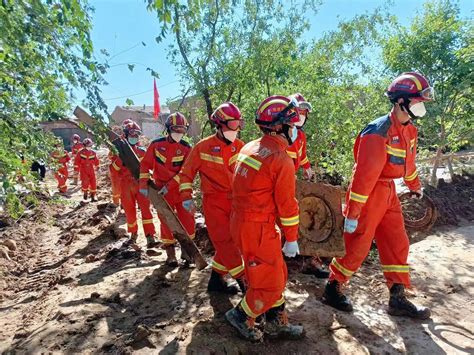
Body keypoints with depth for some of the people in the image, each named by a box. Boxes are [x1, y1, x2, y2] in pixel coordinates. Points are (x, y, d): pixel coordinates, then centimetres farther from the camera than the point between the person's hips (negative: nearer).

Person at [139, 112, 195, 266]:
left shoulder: (186, 147, -4)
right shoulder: (156, 144, -3)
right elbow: (145, 164, 0)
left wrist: (169, 185, -18)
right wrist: (143, 184, -8)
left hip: (181, 189, 1)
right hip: (162, 190, 0)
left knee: (188, 219, 1)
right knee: (166, 221, 6)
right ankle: (170, 254, 19)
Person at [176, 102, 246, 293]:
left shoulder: (239, 146, 4)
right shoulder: (203, 147, -7)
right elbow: (186, 173, 0)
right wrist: (186, 197, -7)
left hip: (235, 201, 5)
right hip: (214, 201, -5)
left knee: (228, 241, 11)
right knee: (225, 241, -8)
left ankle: (216, 279, 26)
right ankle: (244, 281, 0)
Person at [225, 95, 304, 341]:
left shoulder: (249, 148, 6)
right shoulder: (282, 160, -18)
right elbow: (287, 205, -14)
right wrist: (291, 239, -2)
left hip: (240, 219, 9)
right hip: (258, 228, -9)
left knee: (276, 274, 20)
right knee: (270, 283, 9)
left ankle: (276, 323, 33)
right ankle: (241, 316, 27)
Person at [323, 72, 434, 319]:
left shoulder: (409, 130, 6)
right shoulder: (378, 132, -23)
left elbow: (408, 162, 24)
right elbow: (364, 175, -25)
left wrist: (415, 186, 37)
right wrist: (352, 213, -24)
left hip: (388, 193, 9)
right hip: (368, 194, -9)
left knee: (397, 245, 11)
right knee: (357, 247, 1)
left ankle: (398, 299, 24)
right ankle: (332, 289, 21)